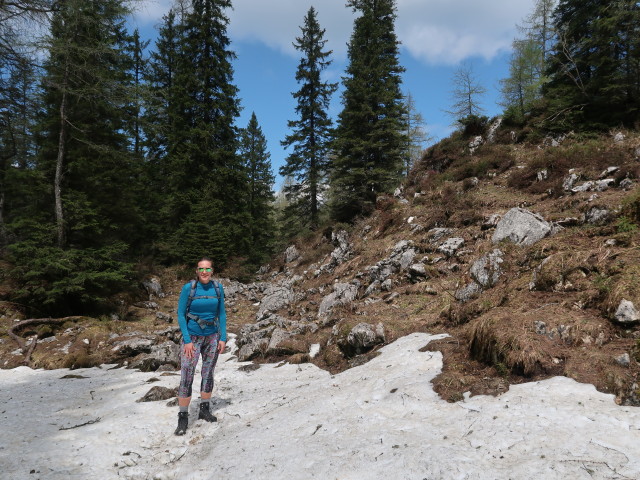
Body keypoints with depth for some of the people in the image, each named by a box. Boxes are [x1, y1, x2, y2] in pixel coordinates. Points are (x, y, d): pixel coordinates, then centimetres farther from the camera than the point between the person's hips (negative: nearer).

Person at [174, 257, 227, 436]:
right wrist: (187, 340, -14)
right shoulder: (188, 288, -12)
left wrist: (223, 338, -1)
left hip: (212, 337, 3)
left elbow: (221, 314, 4)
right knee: (186, 377, -8)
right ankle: (183, 417, 3)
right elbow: (180, 315, -9)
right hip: (192, 338, -3)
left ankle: (204, 410, 27)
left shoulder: (217, 288, -3)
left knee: (208, 374, 12)